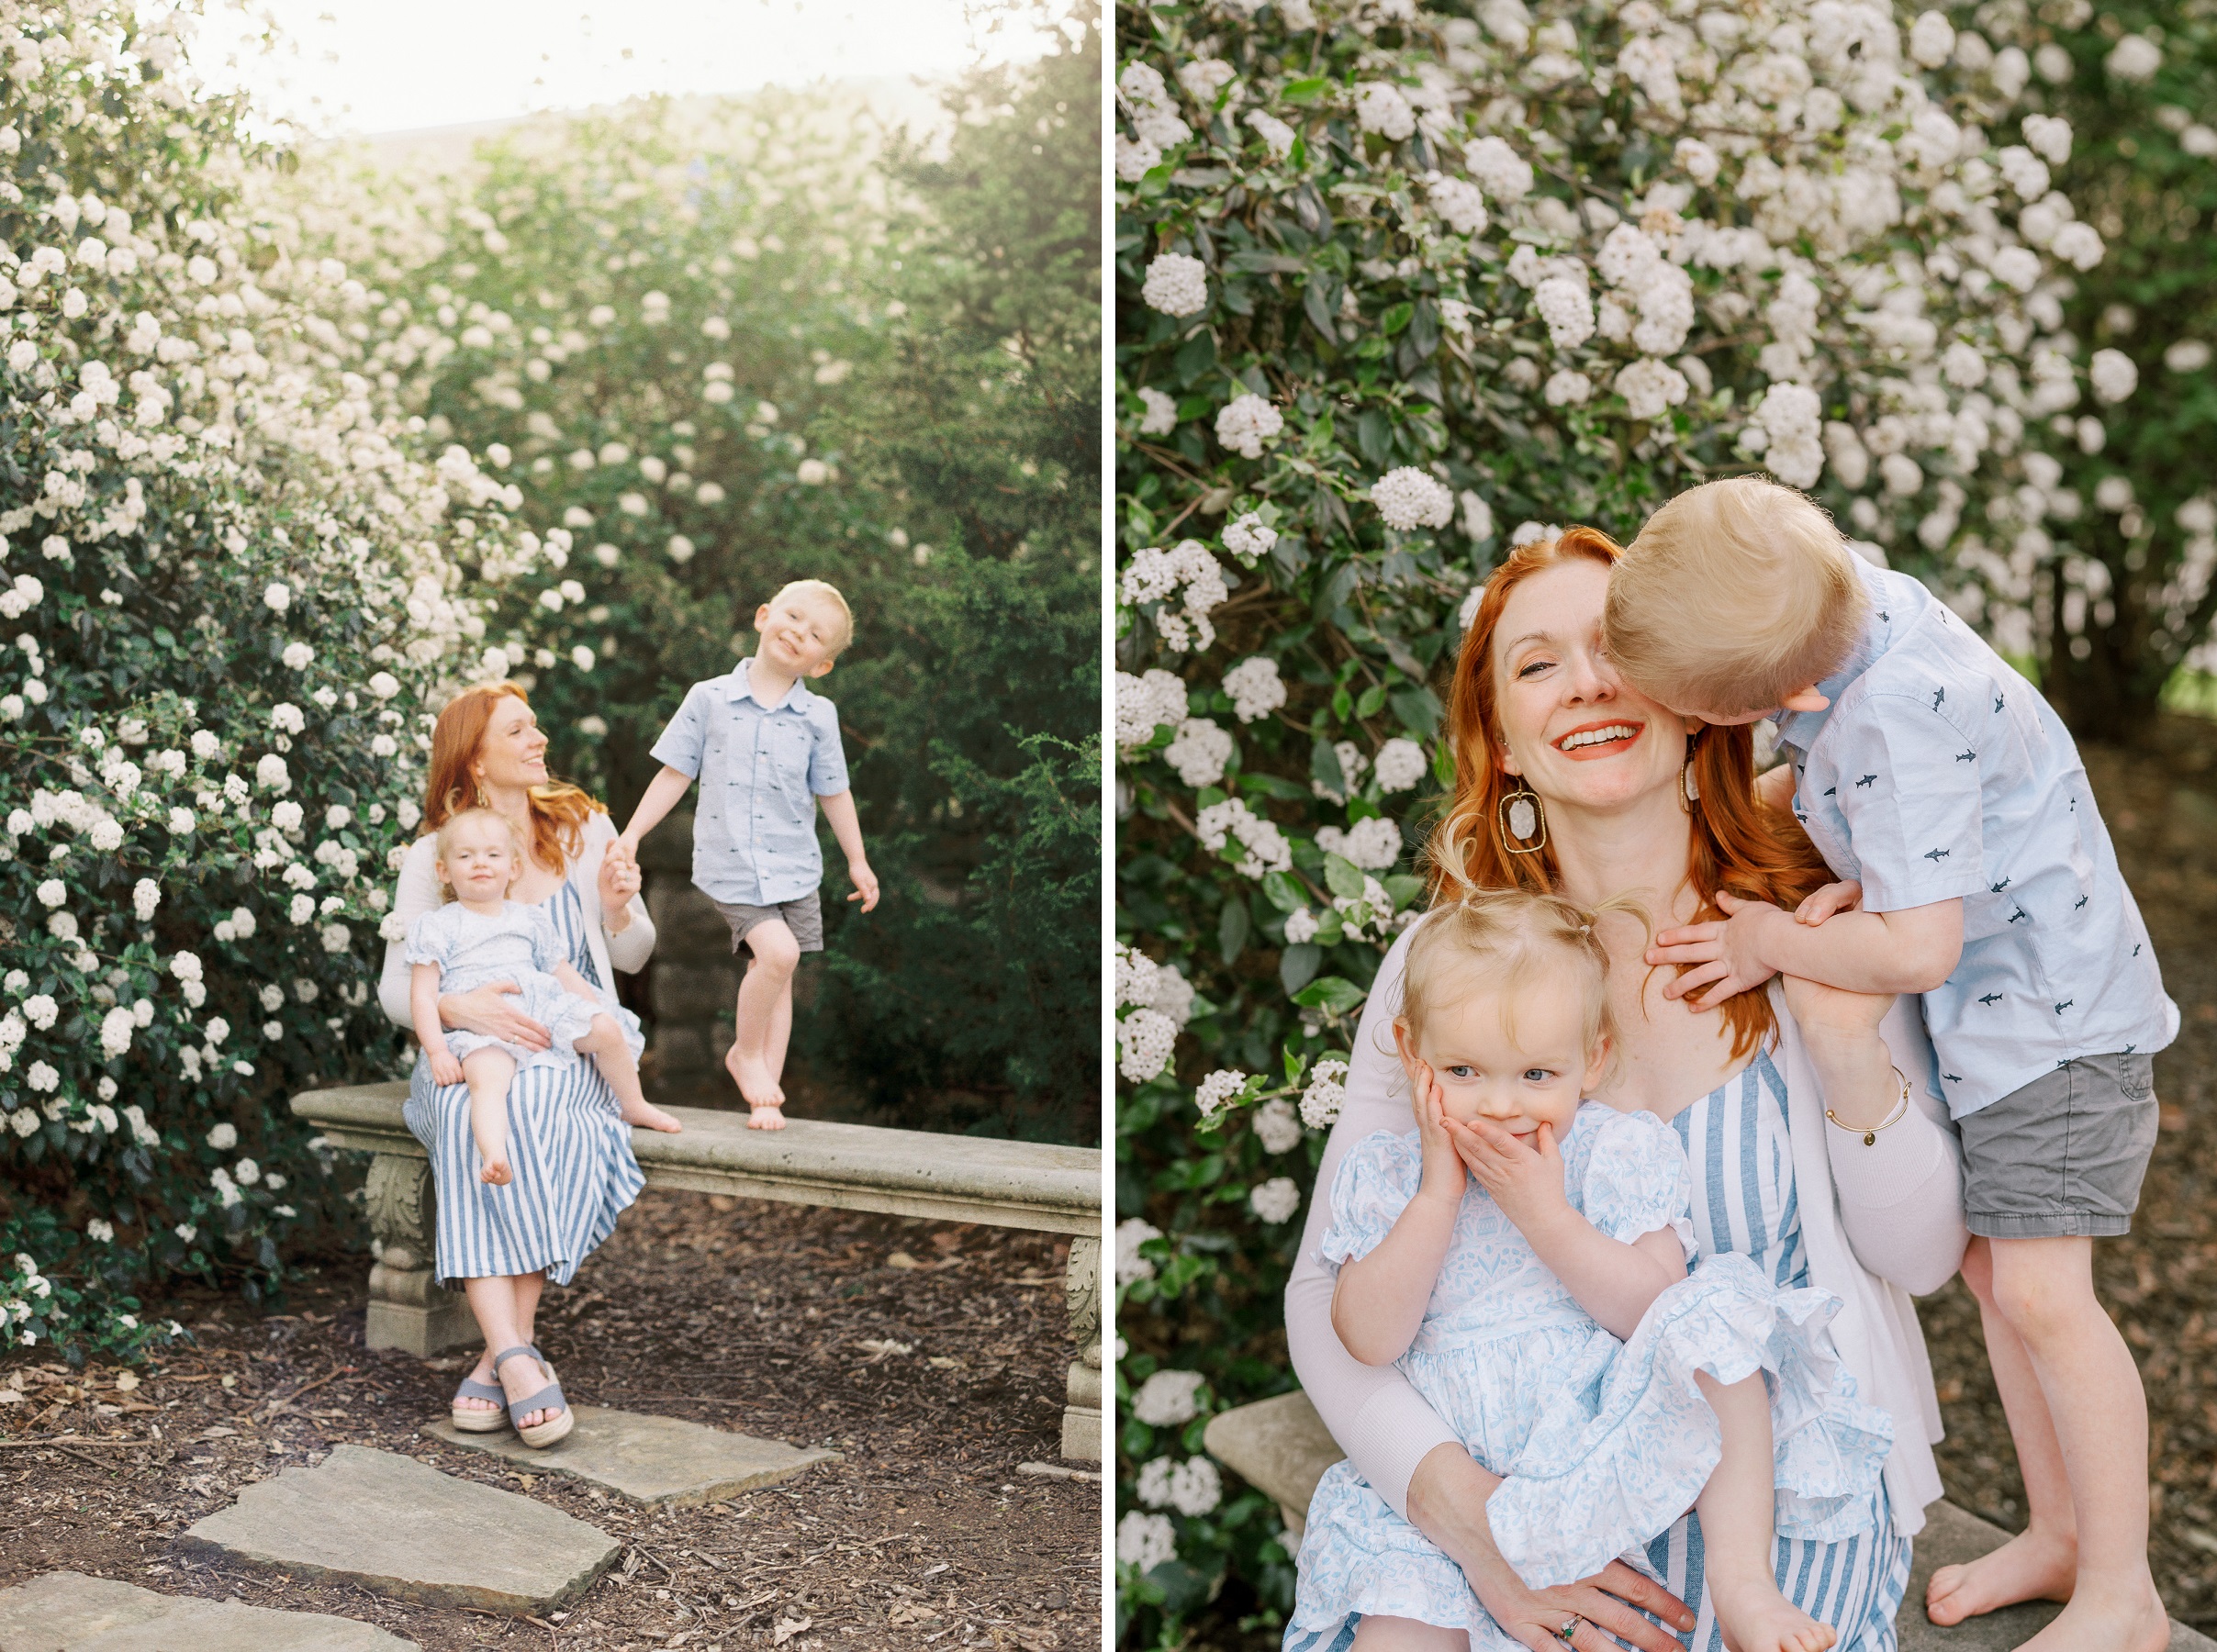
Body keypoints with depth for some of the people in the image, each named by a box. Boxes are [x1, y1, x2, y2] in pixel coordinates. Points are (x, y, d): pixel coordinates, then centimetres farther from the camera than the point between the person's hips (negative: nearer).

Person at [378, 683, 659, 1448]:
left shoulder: (583, 828, 9)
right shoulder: (431, 857, 4)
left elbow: (632, 957, 14)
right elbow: (396, 989, -1)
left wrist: (617, 911, -9)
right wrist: (459, 1006, -23)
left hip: (569, 1056, 1)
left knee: (543, 1118, -35)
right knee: (470, 1116, -36)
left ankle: (500, 1357, -32)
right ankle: (517, 1356, -42)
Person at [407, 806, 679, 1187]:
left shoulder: (529, 920, 22)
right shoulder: (438, 926, 9)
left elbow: (565, 975, 27)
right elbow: (423, 994, 1)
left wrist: (600, 1011, 19)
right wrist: (437, 1051, -12)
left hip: (542, 1012, 5)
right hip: (481, 1028, -4)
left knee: (606, 1028, -15)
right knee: (486, 1077, -36)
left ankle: (634, 1106, 9)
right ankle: (494, 1157, -59)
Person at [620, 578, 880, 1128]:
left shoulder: (818, 716, 3)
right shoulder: (708, 699, -1)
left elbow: (833, 794, 13)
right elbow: (674, 775, 4)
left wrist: (857, 861, 16)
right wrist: (631, 835, 1)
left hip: (793, 865, 3)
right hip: (729, 864, -3)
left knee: (775, 973, 6)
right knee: (777, 951, -20)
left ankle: (766, 1095, 14)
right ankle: (745, 1053, 3)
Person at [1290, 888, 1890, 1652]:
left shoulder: (1620, 1150, -1)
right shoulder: (1381, 1175, 4)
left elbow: (1657, 1312, -12)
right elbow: (1369, 1341, -7)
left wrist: (1543, 1213, -18)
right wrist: (1439, 1195, -12)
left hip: (1610, 1443, 0)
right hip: (1446, 1478, 0)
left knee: (1717, 1305, -26)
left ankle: (1741, 1575, -22)